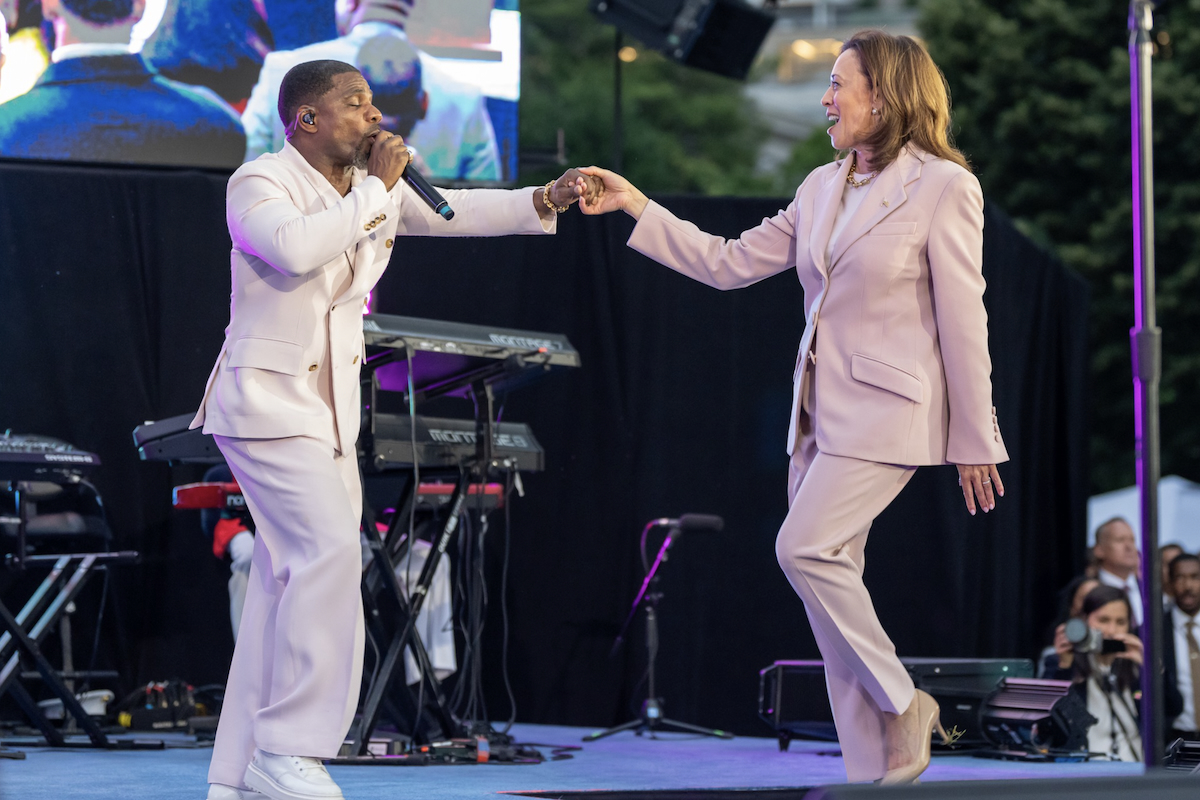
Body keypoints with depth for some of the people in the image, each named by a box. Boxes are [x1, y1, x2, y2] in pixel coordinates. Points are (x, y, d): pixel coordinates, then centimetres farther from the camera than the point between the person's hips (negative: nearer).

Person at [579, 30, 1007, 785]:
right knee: (833, 578, 3)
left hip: (885, 410, -7)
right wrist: (636, 206, 9)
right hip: (821, 411, 7)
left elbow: (963, 323, -8)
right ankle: (872, 770, 8)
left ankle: (902, 703, -2)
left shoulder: (943, 187, -8)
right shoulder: (823, 187, 12)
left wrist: (976, 441, -6)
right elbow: (730, 263, 14)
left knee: (804, 547, -19)